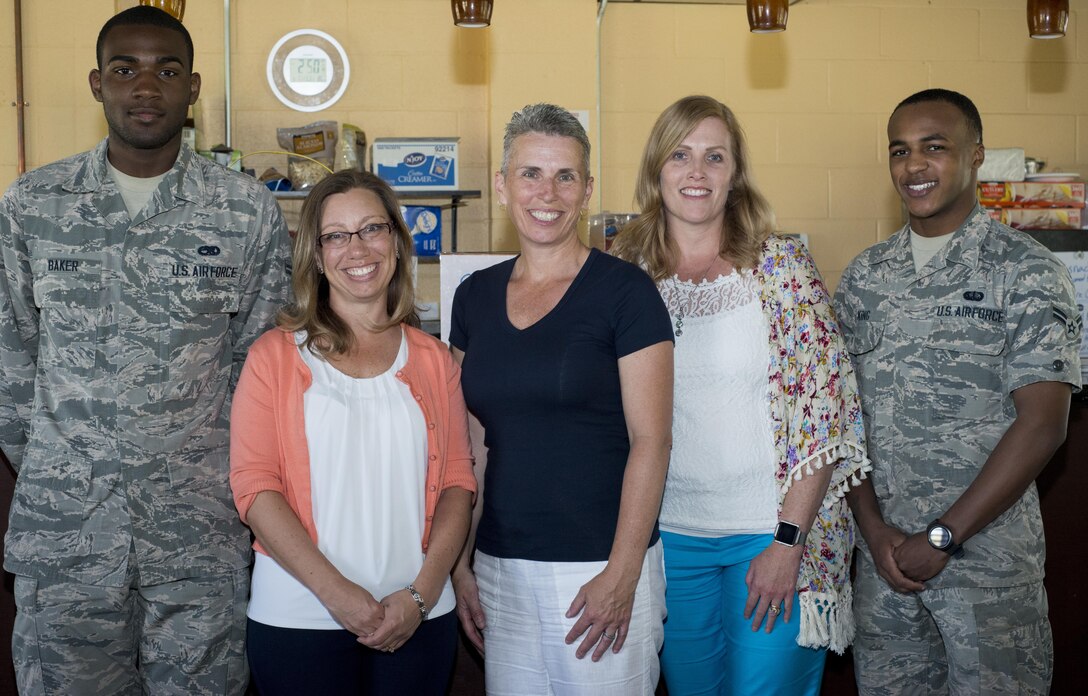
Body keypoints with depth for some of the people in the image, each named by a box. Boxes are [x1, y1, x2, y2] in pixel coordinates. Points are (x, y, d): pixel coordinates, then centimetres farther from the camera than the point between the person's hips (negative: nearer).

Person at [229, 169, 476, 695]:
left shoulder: (432, 360, 8)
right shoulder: (275, 356, 1)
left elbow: (457, 481, 4)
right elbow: (254, 484, -6)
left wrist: (421, 593, -8)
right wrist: (336, 590, -14)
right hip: (298, 617, -2)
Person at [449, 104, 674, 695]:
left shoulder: (624, 292, -7)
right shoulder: (475, 297, 7)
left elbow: (650, 442, -10)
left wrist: (621, 575, -14)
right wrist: (459, 562, 8)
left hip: (600, 567, -4)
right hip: (499, 568, 4)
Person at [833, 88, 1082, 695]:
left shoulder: (1028, 273, -7)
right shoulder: (866, 276, 7)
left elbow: (1042, 424, -12)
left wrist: (941, 536, -14)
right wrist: (874, 527, -5)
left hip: (988, 553, -4)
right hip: (882, 550, 4)